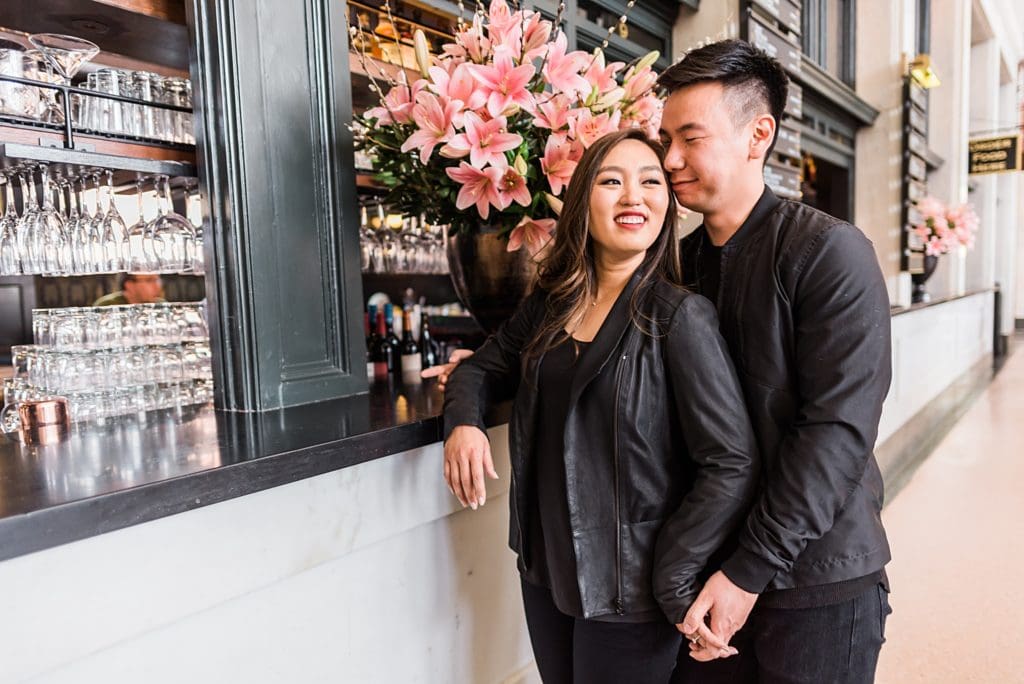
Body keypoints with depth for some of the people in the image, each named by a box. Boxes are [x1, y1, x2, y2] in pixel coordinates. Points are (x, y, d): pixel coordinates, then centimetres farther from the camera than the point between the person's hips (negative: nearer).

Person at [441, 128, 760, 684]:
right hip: (544, 569, 5)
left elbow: (732, 464, -18)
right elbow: (482, 367, 14)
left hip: (627, 593, -5)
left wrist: (674, 583, -16)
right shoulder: (549, 304, 1)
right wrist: (463, 422, -6)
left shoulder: (679, 316, -16)